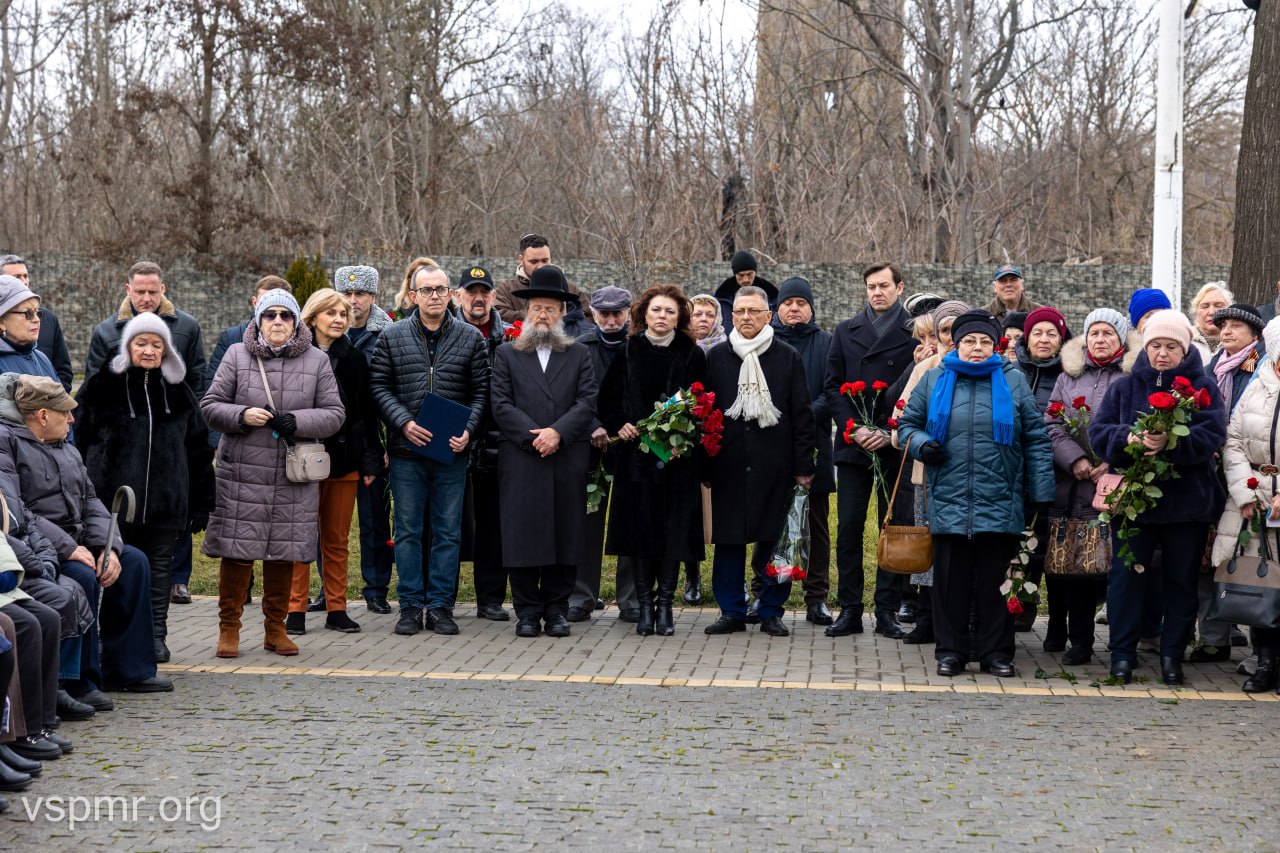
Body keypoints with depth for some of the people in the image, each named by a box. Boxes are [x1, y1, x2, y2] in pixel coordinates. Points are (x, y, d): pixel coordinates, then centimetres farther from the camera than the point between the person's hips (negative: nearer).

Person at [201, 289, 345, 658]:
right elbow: (209, 405, 4)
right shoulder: (236, 355, 3)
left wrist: (297, 421, -13)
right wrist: (242, 416, -14)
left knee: (284, 552, 7)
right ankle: (229, 628, 10)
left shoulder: (316, 361, 6)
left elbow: (334, 413, 4)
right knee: (237, 551, -2)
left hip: (294, 476, 2)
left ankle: (275, 628, 20)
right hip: (242, 472, -1)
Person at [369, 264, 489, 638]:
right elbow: (379, 385, 3)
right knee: (407, 530, 4)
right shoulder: (392, 336, 4)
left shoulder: (470, 338, 5)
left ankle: (441, 605, 11)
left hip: (452, 452, 0)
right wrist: (403, 422, -11)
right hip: (406, 451, 0)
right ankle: (411, 605, 11)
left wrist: (468, 429, -10)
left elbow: (481, 391, 5)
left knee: (448, 531, 4)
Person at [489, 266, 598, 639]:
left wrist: (557, 432, -13)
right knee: (522, 535, -2)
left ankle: (556, 609, 10)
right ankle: (528, 611, 6)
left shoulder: (579, 355, 13)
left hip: (568, 462, 1)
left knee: (565, 534, 2)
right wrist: (532, 436, -12)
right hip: (520, 461, -1)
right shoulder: (507, 354, 10)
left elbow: (587, 402, 2)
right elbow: (501, 405, 0)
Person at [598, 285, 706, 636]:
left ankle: (665, 604, 8)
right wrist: (618, 426, -7)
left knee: (673, 529, -1)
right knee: (640, 526, 2)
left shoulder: (692, 356, 3)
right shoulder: (628, 353, 6)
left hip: (677, 458, -1)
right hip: (635, 453, 1)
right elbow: (607, 398, 10)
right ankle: (645, 605, 9)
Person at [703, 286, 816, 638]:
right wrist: (705, 466, 2)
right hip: (728, 466, 1)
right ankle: (731, 612, 13)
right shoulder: (717, 357, 8)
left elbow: (802, 415, 4)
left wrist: (804, 466, -2)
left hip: (775, 466, -1)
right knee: (728, 539, 3)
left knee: (774, 539, 3)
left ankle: (771, 612, 13)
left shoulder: (788, 358, 5)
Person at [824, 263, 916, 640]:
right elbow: (833, 385, 8)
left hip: (895, 448, -2)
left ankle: (887, 611, 8)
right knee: (848, 527, 1)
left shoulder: (914, 333, 1)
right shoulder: (846, 331, 11)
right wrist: (853, 427, -6)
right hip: (853, 446, 2)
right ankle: (850, 611, 6)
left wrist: (890, 433, -11)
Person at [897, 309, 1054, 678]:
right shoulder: (934, 380, 9)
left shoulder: (1013, 381, 7)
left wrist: (1041, 494, 3)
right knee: (951, 579, 3)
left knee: (995, 579, 3)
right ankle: (950, 651, 12)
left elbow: (1036, 439, 8)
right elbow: (907, 423, 16)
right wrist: (921, 444, -7)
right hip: (949, 504, 1)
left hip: (999, 505, 0)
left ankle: (996, 652, 11)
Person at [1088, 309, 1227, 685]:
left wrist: (1171, 443, -29)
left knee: (1181, 580, 6)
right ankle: (1122, 654, 9)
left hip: (1188, 500, -1)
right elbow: (1098, 431, -1)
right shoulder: (1124, 387, 8)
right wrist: (1129, 438, -22)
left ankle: (1172, 655, 16)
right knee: (1126, 576, 1)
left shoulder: (1203, 387, 1)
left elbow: (1212, 435, -13)